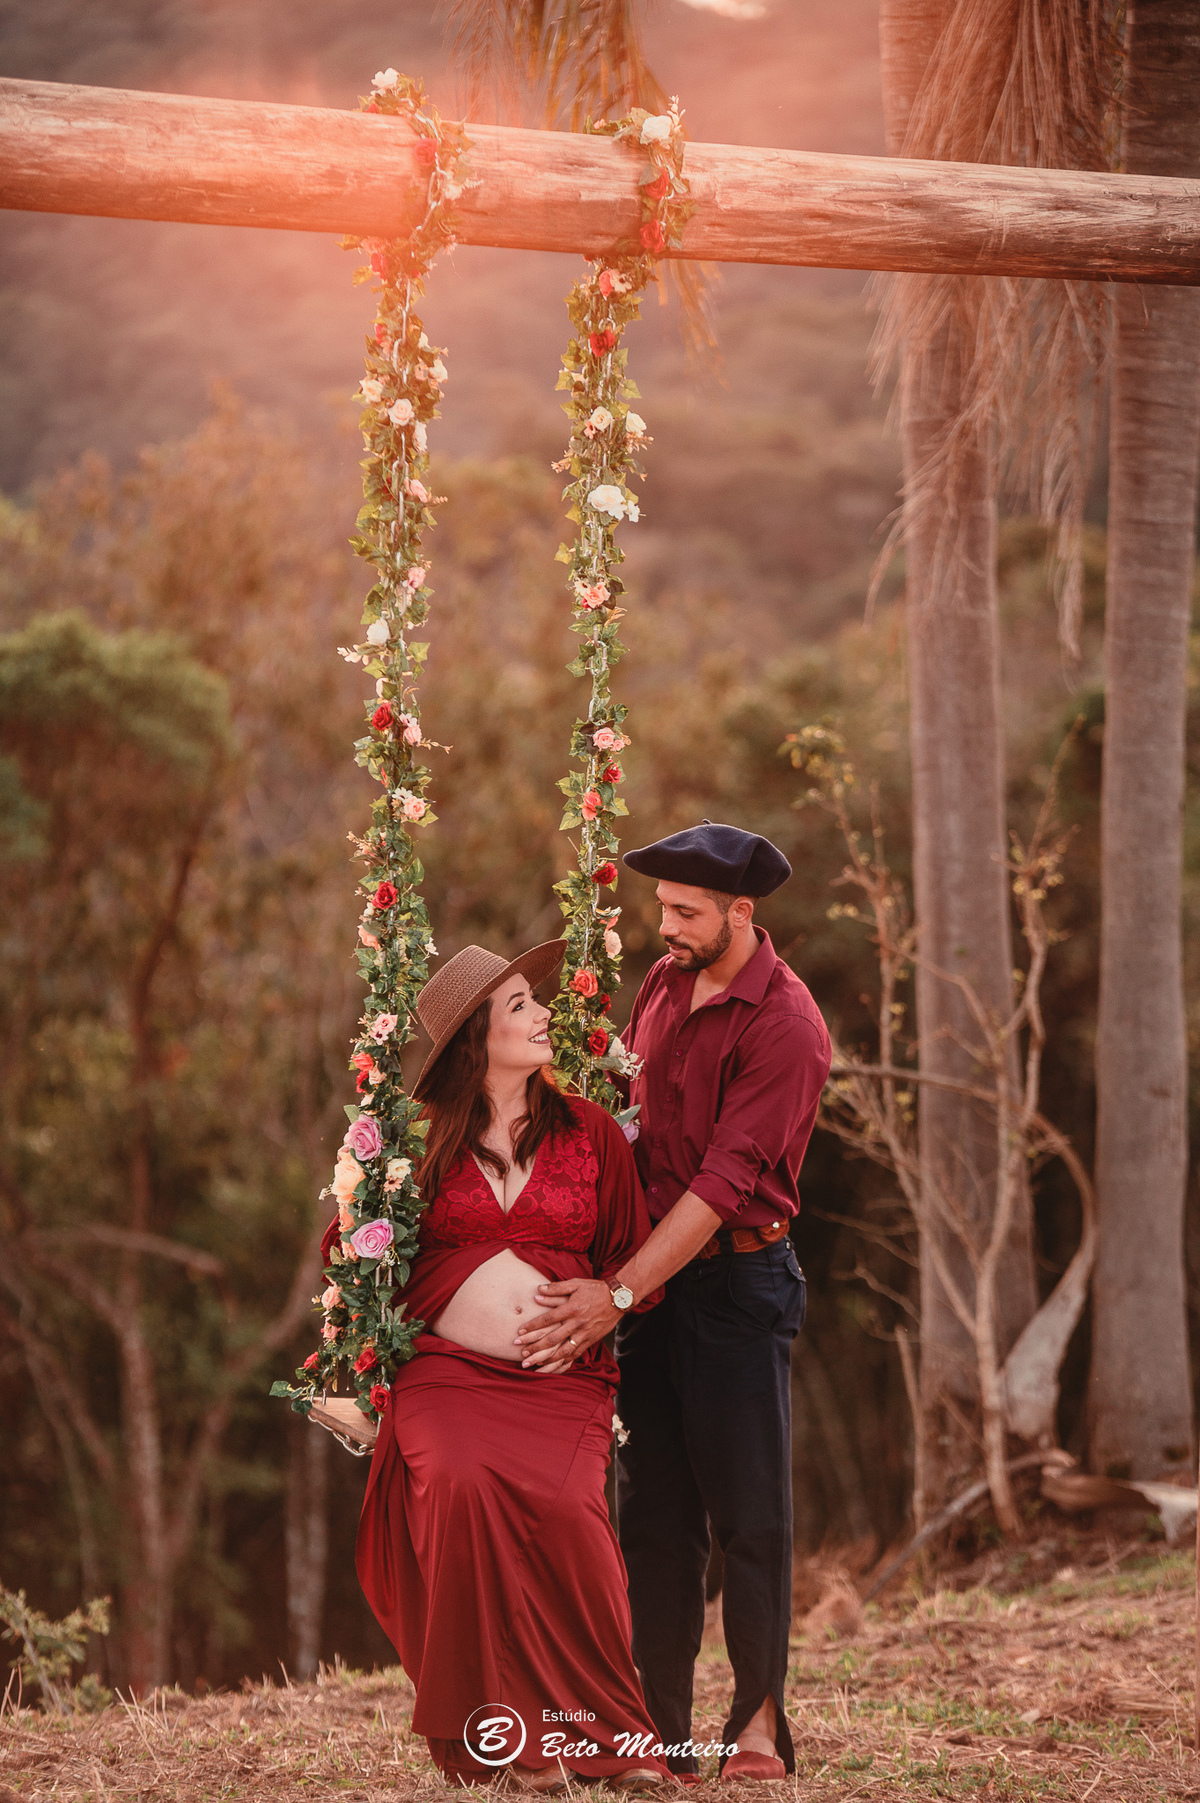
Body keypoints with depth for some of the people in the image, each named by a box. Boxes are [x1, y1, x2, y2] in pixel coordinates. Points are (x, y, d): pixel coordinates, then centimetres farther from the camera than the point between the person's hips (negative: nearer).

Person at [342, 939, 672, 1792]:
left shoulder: (591, 1131, 11)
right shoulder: (426, 1138, 10)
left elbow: (637, 1261, 13)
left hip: (564, 1378, 0)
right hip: (447, 1369, 0)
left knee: (560, 1504, -29)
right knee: (461, 1487, -30)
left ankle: (600, 1730, -13)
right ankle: (510, 1730, -20)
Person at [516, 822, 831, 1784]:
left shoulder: (785, 1026, -15)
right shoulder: (664, 985, 8)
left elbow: (726, 1182, -20)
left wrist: (618, 1296, -24)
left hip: (738, 1281, -6)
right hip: (649, 1271, 6)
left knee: (750, 1514, -2)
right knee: (655, 1515, 5)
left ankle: (760, 1715, 12)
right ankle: (662, 1733, 8)